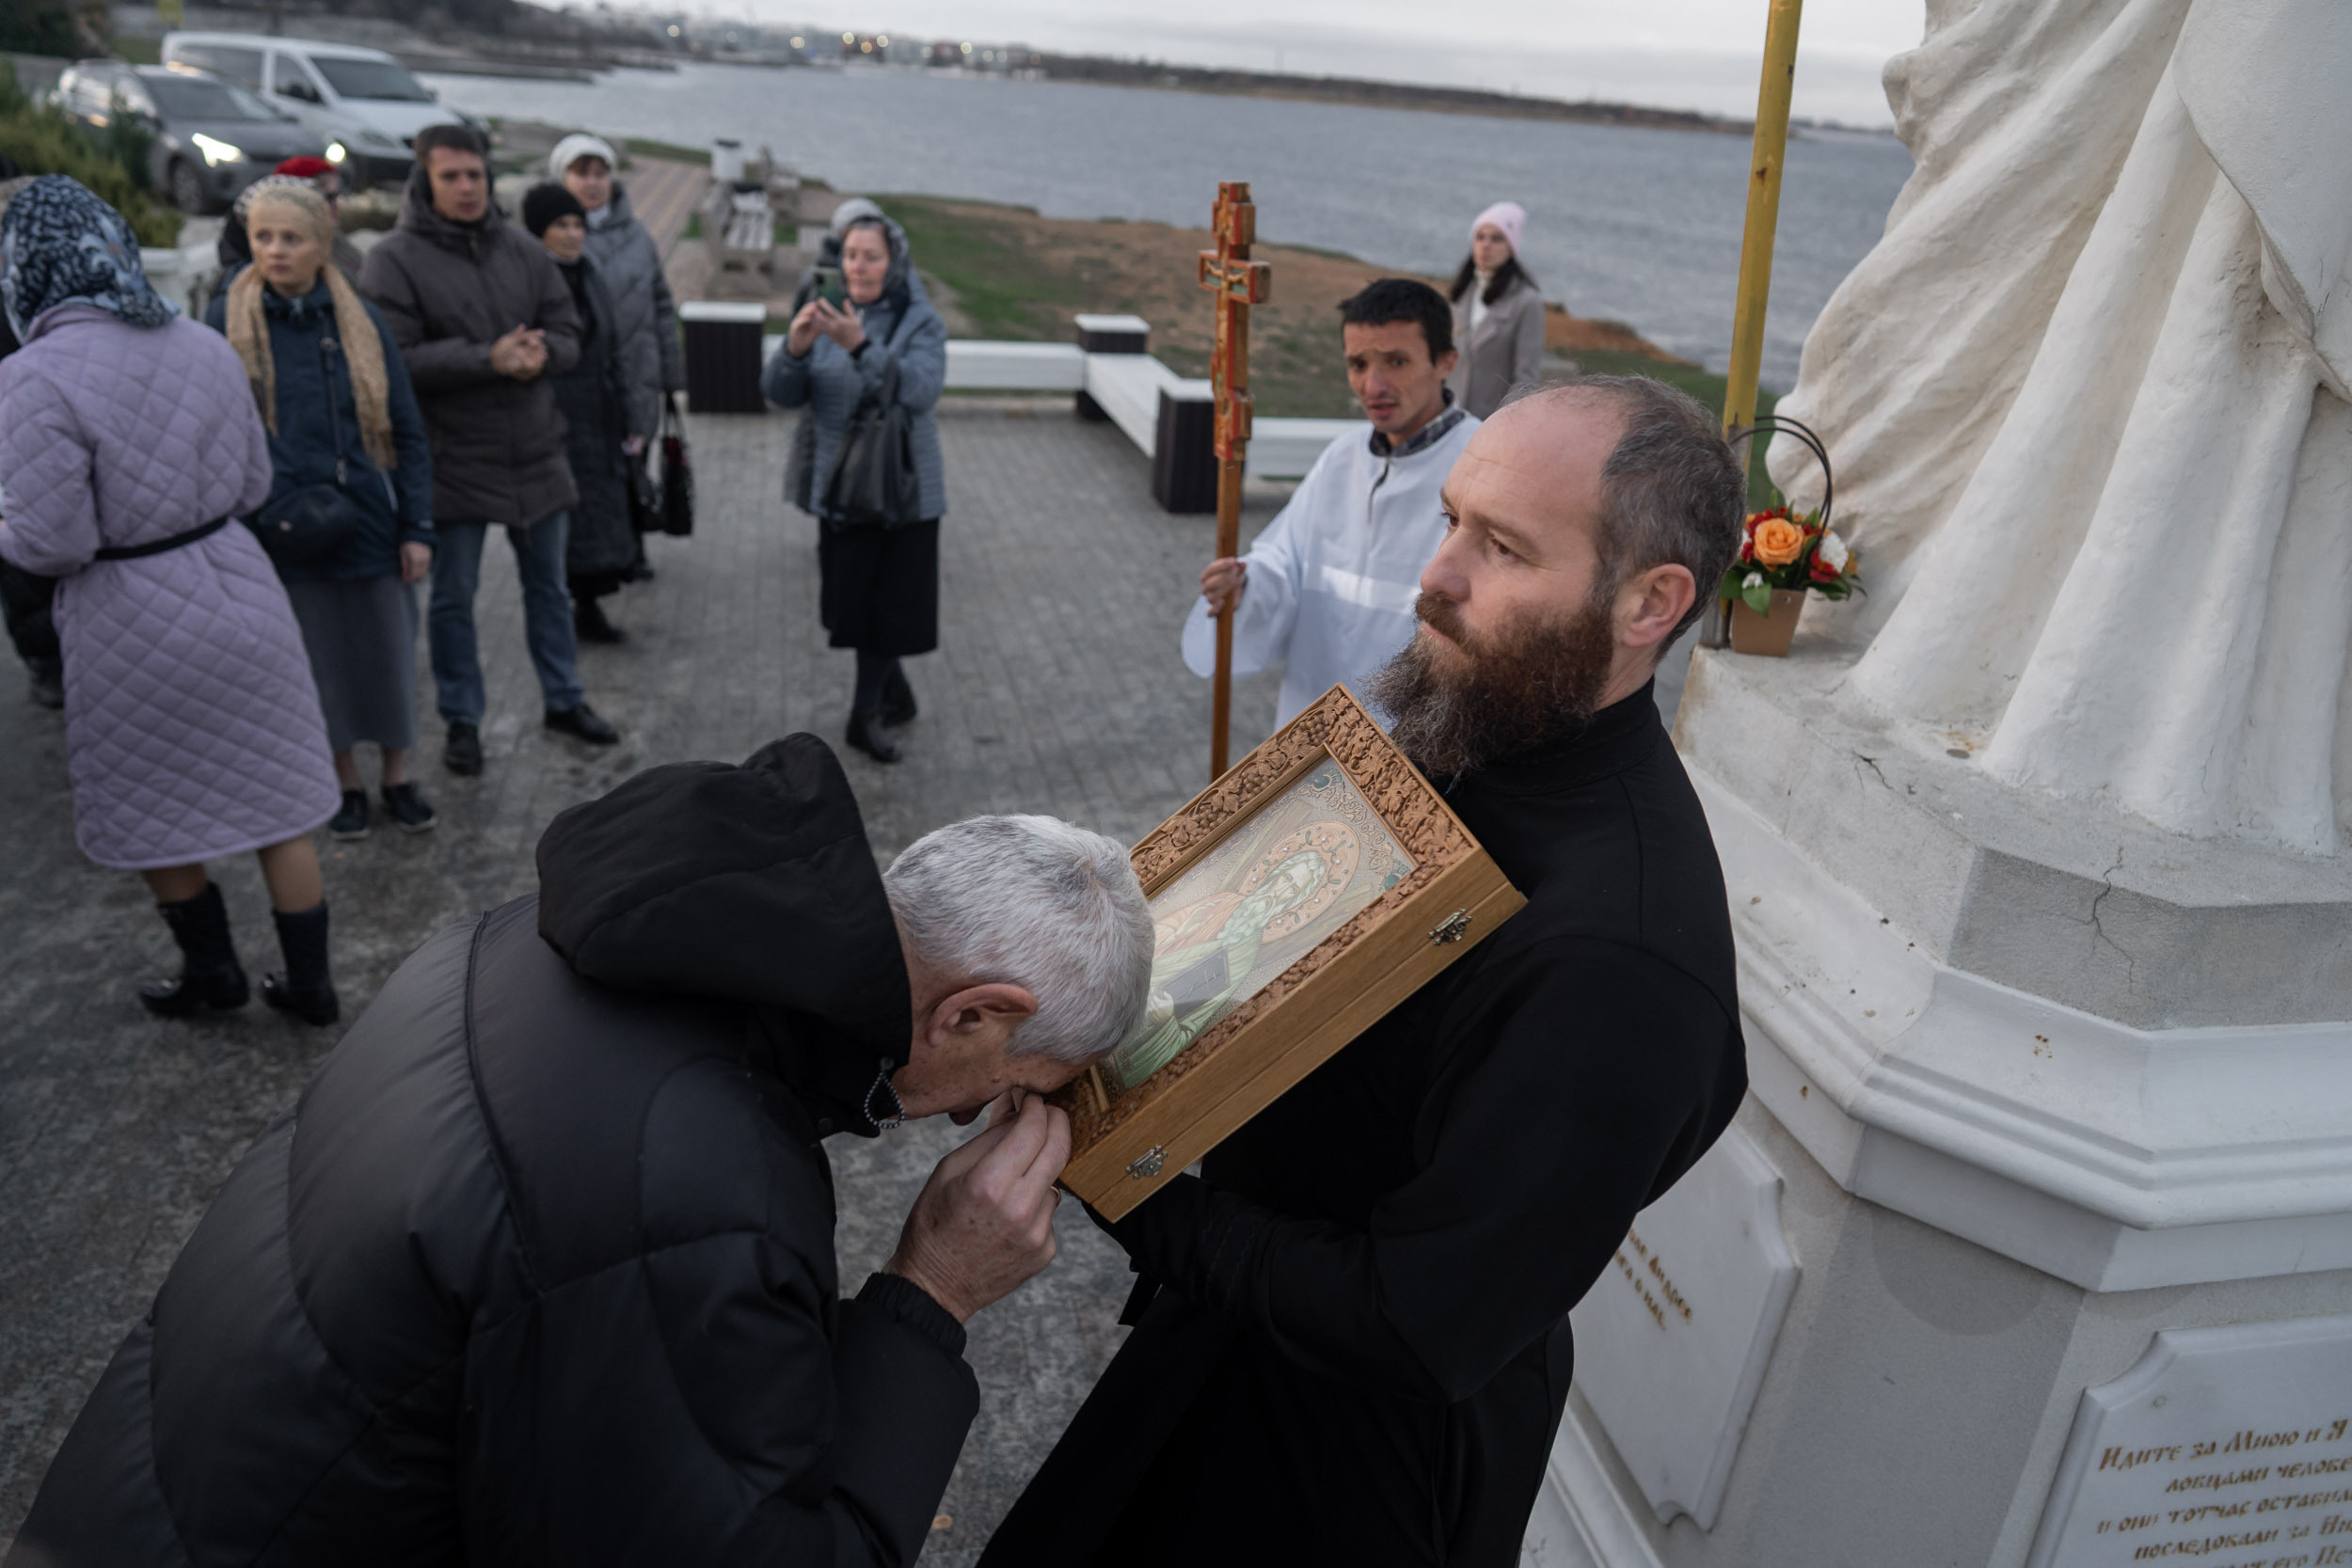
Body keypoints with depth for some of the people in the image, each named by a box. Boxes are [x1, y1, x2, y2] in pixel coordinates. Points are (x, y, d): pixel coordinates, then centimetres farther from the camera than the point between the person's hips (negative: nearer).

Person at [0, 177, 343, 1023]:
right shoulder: (205, 345, -3)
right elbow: (253, 485, 6)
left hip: (135, 627, -4)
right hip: (238, 593, 5)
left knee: (148, 813, 19)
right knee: (273, 802, 13)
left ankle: (213, 970, 34)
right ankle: (310, 983, 24)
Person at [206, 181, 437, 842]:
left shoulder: (361, 321, 0)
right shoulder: (226, 322, -2)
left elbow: (407, 432, 2)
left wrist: (417, 526, -3)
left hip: (369, 518, 1)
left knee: (388, 652, 8)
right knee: (317, 660, 10)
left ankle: (398, 777, 26)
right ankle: (345, 783, 27)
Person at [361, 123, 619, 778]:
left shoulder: (522, 249, 5)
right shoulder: (394, 259, -9)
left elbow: (568, 334, 6)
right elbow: (395, 358, -17)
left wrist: (541, 351, -17)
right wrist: (488, 359, -23)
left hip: (536, 450, 4)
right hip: (452, 459, -4)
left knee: (548, 584, 16)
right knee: (453, 596, 8)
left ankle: (564, 699, 32)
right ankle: (462, 720, 22)